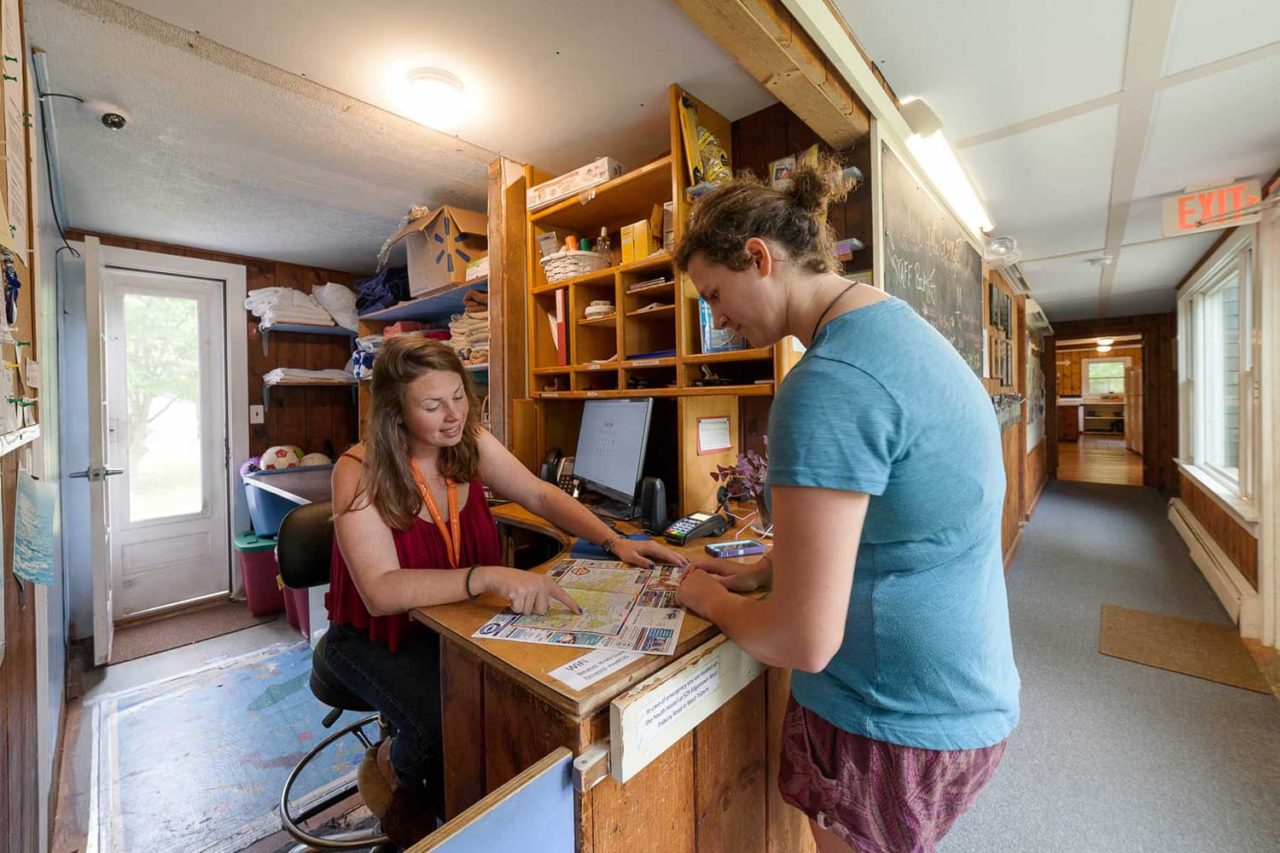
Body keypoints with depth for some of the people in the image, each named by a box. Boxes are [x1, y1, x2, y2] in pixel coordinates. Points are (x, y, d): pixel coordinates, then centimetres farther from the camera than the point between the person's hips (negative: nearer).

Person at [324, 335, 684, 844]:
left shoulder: (470, 443, -9)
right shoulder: (360, 473, -23)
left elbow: (540, 496, -3)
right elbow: (381, 591, -32)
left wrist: (614, 542, -16)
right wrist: (489, 578, -47)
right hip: (378, 637, -4)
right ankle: (394, 768, 12)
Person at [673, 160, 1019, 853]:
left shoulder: (828, 384, -29)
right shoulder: (895, 322, 4)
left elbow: (803, 642, -26)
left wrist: (709, 598, -7)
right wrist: (762, 569, 9)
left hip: (895, 729, -9)